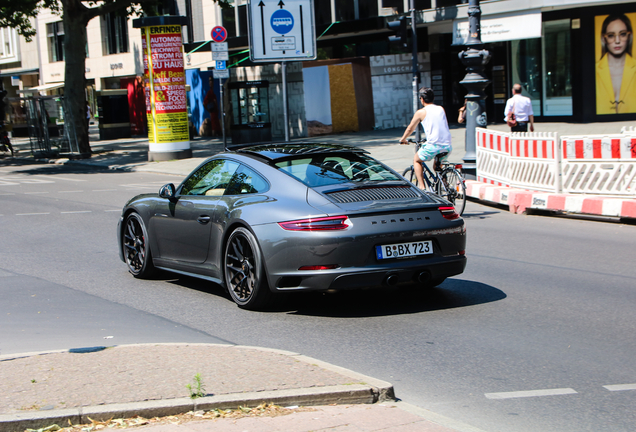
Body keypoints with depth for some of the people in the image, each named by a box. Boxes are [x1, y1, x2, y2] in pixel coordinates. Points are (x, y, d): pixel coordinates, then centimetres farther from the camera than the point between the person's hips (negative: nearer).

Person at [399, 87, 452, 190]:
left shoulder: (421, 112, 2)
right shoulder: (441, 109, 15)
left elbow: (410, 129, 14)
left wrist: (403, 139, 33)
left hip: (433, 146, -5)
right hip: (447, 147, 5)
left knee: (416, 160, 21)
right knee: (437, 166, 33)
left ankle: (422, 186, 8)